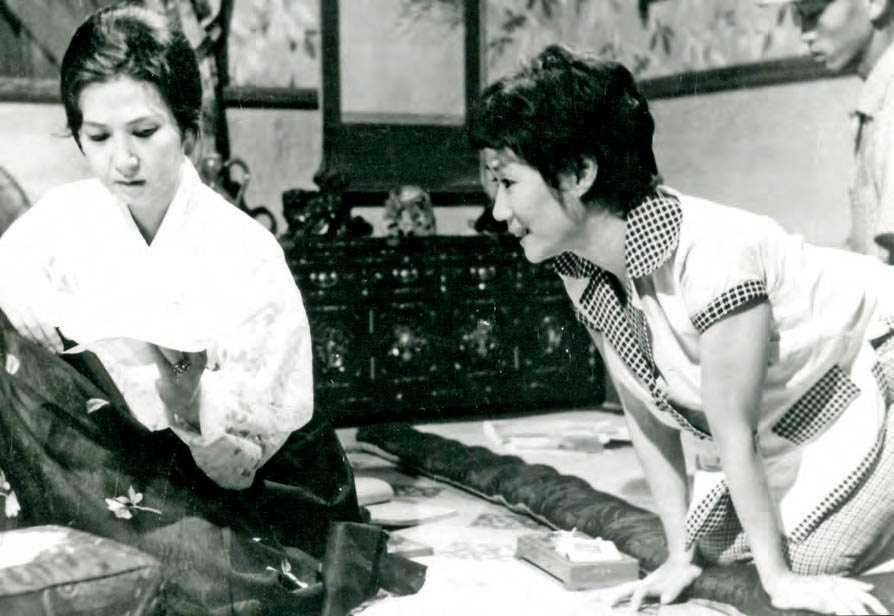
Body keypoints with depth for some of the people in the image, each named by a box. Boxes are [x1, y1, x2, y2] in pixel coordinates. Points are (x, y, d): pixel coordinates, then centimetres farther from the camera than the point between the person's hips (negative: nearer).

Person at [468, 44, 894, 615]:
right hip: (777, 411, 6)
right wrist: (681, 556, -6)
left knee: (809, 560, -13)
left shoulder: (711, 257, -38)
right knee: (712, 548, 4)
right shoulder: (578, 264, -14)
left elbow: (733, 432, -29)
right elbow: (643, 412, -8)